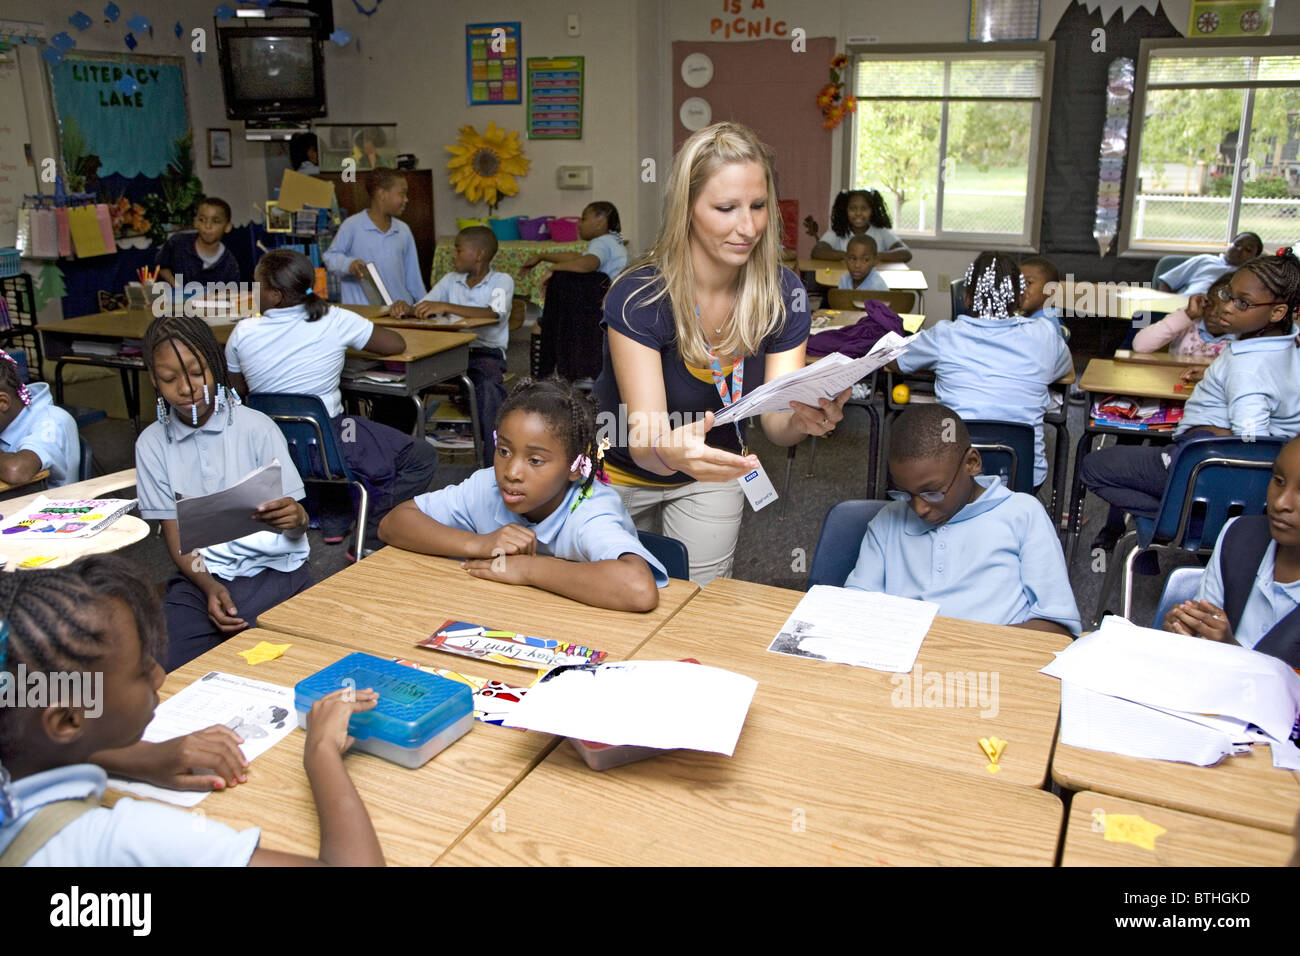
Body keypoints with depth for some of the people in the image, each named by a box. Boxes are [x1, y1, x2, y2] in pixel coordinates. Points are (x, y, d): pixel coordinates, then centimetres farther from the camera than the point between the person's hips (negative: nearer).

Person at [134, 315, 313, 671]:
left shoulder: (256, 427, -3)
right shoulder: (152, 444, 6)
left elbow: (297, 520, -3)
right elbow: (174, 535, 5)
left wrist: (294, 518, -29)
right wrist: (210, 588, -14)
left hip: (274, 569, -2)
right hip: (200, 576, 2)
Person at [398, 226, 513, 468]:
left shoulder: (501, 281, -2)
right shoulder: (451, 280, 15)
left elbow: (493, 314, -22)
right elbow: (421, 308, 11)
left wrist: (446, 307, -30)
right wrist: (404, 309, -14)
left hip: (487, 351, -5)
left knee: (488, 385, -36)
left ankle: (494, 464, -28)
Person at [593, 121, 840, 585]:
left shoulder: (783, 293, -18)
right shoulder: (637, 298, -30)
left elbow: (775, 420, -19)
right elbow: (645, 440, -35)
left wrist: (806, 419, -43)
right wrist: (669, 452, -59)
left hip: (712, 476, 2)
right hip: (624, 474, -2)